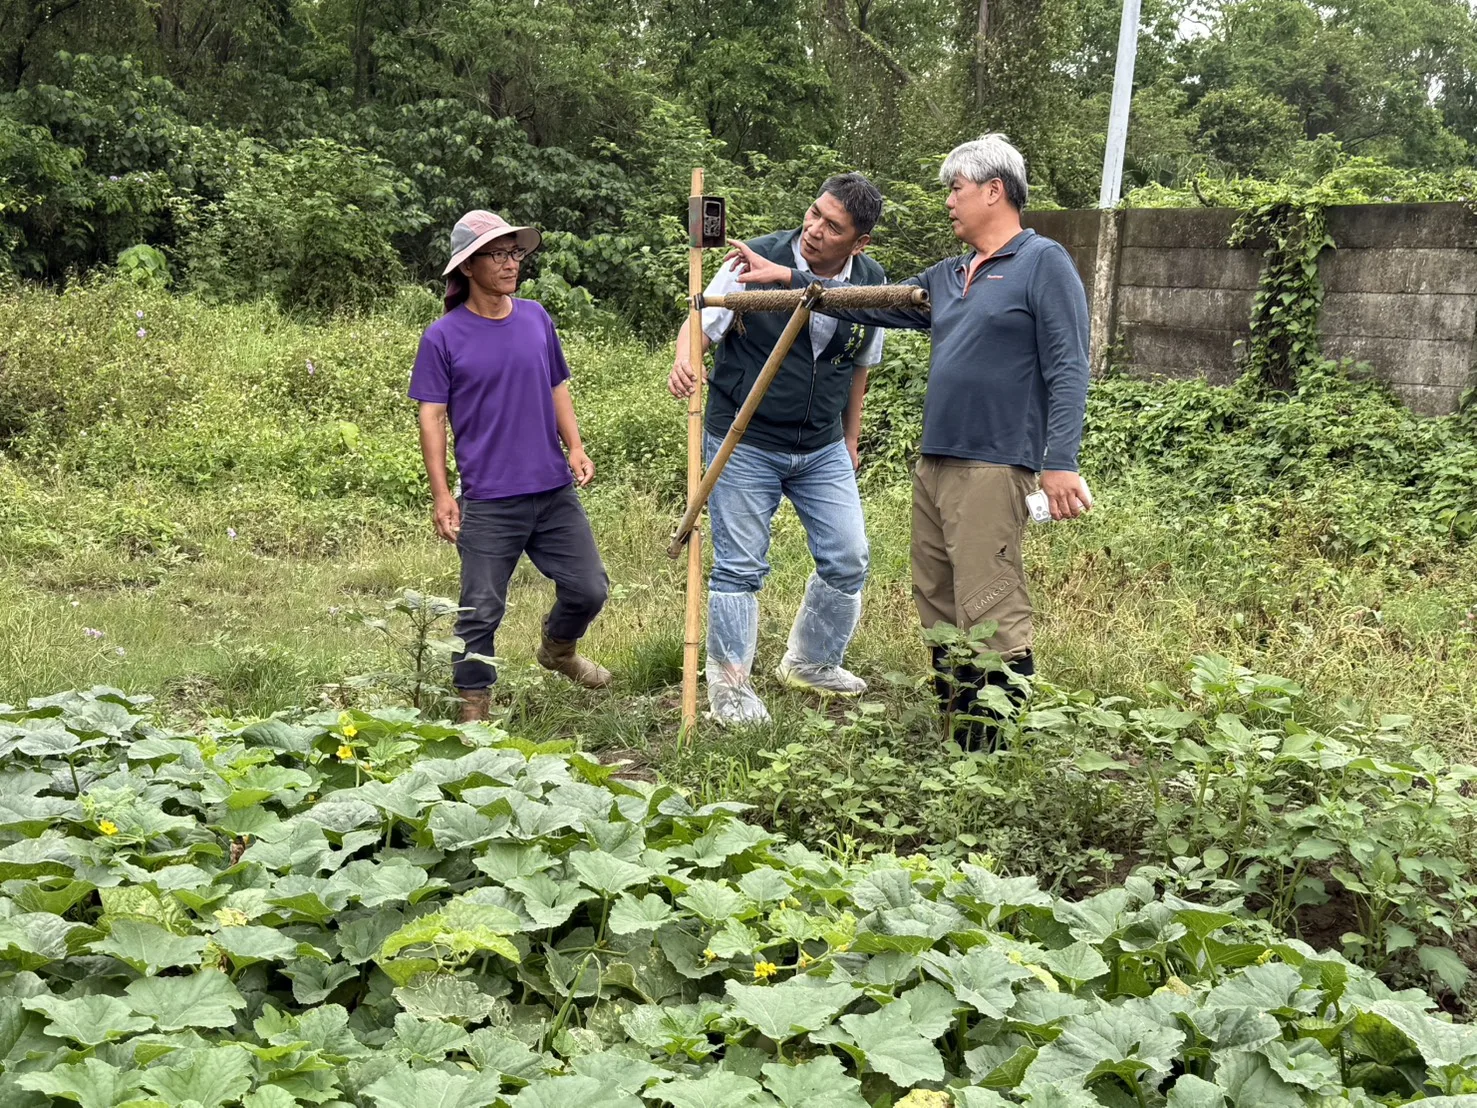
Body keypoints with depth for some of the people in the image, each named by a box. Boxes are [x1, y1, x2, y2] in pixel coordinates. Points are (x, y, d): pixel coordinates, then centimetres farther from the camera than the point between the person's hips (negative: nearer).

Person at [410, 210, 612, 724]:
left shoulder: (536, 318, 7)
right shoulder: (443, 337, -6)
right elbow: (432, 416, -5)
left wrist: (575, 446, 2)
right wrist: (440, 493, -11)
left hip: (554, 491, 4)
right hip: (488, 502, -4)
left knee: (589, 589, 10)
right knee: (481, 611, 1)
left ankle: (558, 649, 41)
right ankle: (473, 709, 16)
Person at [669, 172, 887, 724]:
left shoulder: (871, 283, -2)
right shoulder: (755, 260, -15)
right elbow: (702, 324, -9)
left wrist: (850, 440, 19)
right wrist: (684, 360, -31)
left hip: (823, 450, 4)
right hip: (744, 446, -4)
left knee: (847, 562, 7)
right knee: (740, 569, 2)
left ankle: (811, 662, 30)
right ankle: (729, 685, 17)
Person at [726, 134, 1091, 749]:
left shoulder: (1044, 263, -4)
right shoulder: (947, 276, 19)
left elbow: (1068, 370, -11)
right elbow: (873, 305, 25)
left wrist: (1060, 462, -19)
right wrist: (785, 279, 21)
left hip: (993, 467, -9)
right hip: (934, 463, 9)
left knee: (988, 612, -11)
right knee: (936, 602, 12)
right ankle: (955, 735, 21)